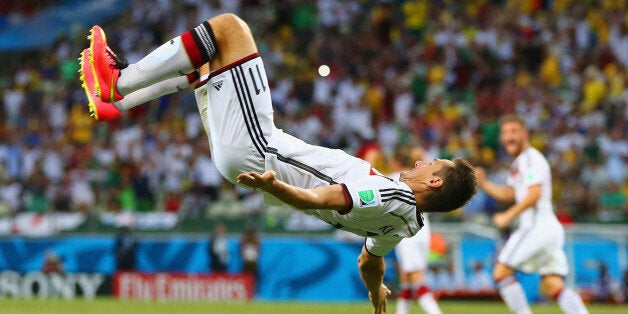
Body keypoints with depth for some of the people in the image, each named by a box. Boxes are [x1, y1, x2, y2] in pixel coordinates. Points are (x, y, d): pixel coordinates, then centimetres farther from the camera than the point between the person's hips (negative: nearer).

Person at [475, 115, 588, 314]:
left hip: (536, 227, -10)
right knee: (553, 286, 2)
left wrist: (508, 216, -15)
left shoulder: (530, 159, -7)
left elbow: (534, 194, -18)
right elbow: (508, 194, 29)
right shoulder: (518, 163, 24)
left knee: (501, 272, -6)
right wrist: (484, 184, 17)